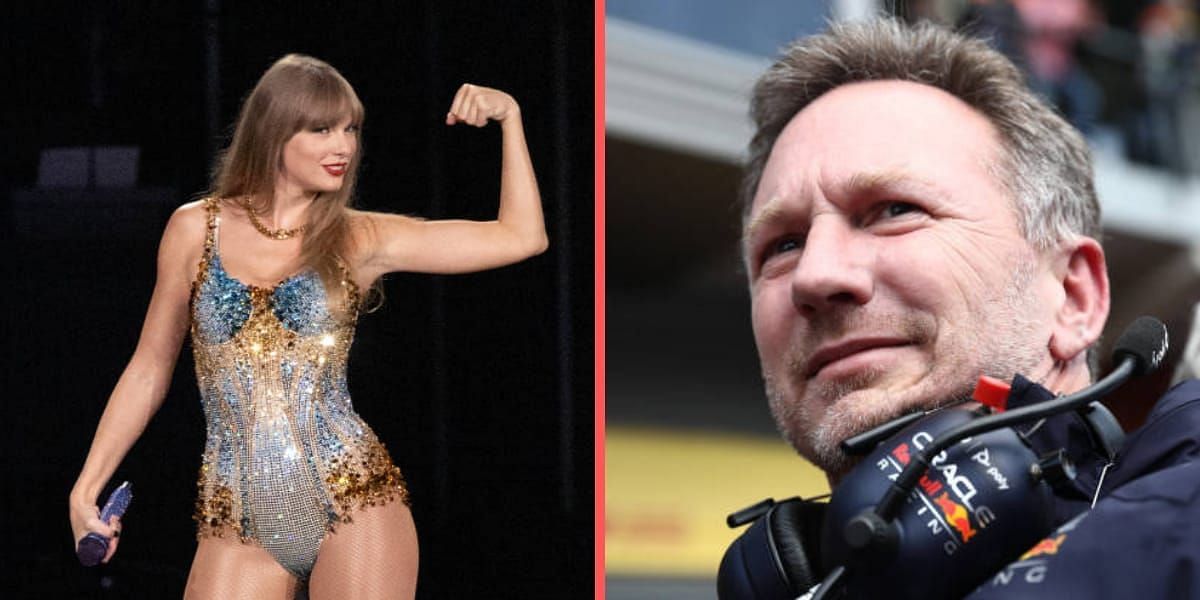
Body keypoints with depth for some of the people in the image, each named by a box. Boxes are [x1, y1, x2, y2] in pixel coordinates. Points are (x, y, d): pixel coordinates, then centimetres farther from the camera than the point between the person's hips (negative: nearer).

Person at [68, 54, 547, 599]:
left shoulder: (360, 240, 6)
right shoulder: (196, 230, 7)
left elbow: (522, 237, 4)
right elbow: (149, 370, 14)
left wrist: (509, 117, 0)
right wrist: (87, 486, 10)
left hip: (353, 497, -1)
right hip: (238, 526, 1)